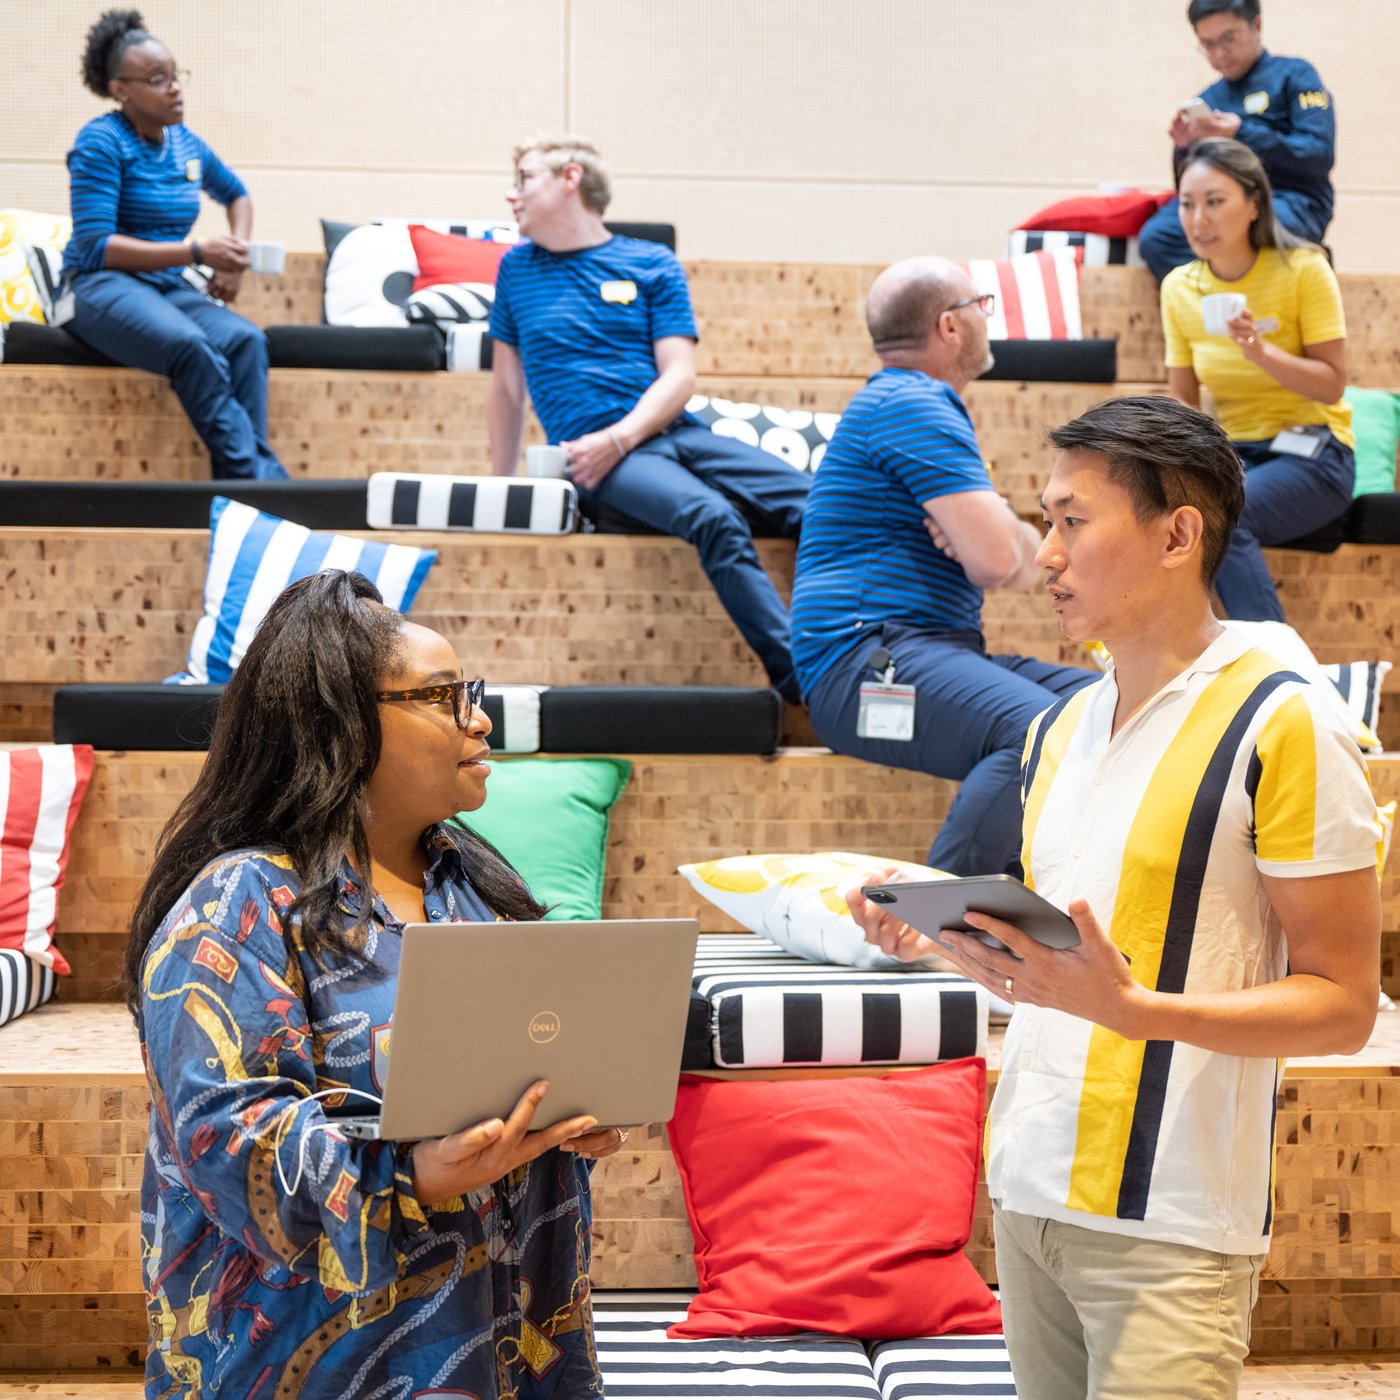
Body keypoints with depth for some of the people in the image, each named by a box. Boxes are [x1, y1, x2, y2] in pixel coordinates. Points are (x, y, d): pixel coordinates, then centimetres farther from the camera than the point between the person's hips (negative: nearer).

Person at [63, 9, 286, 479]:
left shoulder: (187, 144, 13)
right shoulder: (102, 141, -7)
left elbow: (236, 195, 33)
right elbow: (95, 248, -14)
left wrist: (235, 256, 11)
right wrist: (197, 253, -19)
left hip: (170, 287, 6)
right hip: (102, 286, -6)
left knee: (247, 339, -28)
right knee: (190, 345, -37)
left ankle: (239, 476, -32)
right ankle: (258, 473, -35)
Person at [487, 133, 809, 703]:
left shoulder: (653, 265, 14)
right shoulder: (518, 268, 18)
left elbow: (679, 377, 4)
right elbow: (507, 385, 23)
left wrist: (618, 438, -12)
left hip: (676, 432, 2)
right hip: (600, 458, -2)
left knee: (817, 502, -24)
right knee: (714, 517, -34)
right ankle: (802, 679, -40)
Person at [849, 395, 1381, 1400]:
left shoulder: (1283, 725, -10)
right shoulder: (1059, 730, 13)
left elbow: (1343, 1004, -12)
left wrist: (1136, 1010, -25)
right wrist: (940, 933, 3)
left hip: (1170, 1227, -7)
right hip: (1028, 1194, 7)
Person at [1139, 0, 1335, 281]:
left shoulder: (1293, 75, 7)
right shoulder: (1207, 99, 22)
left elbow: (1320, 155, -6)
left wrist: (1241, 134, -14)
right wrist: (1185, 149, -1)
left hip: (1290, 203, -5)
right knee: (1156, 236, -27)